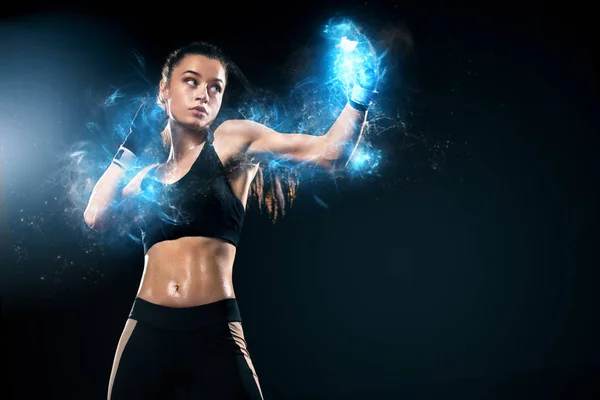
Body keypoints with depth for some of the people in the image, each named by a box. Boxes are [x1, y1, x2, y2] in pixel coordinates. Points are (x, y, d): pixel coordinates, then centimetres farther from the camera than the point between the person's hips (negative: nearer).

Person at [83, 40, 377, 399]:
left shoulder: (233, 140, 3)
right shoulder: (149, 177, 17)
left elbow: (329, 152, -8)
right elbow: (96, 218, 3)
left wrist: (362, 90, -24)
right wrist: (130, 148, 9)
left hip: (214, 332, -3)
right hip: (146, 331, 4)